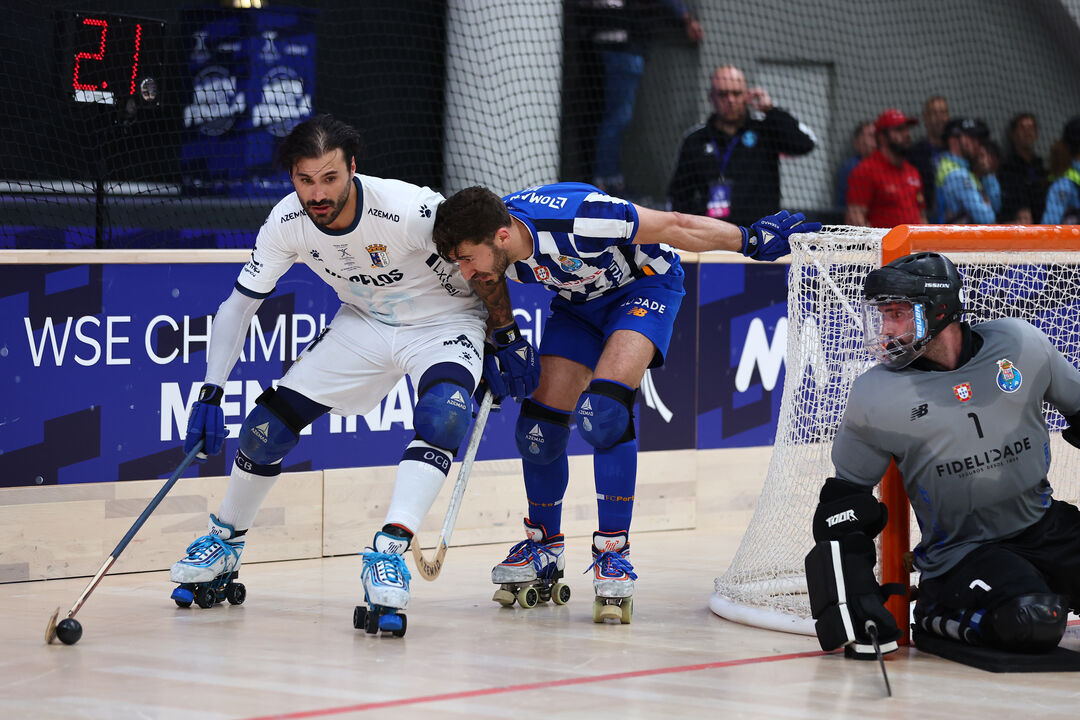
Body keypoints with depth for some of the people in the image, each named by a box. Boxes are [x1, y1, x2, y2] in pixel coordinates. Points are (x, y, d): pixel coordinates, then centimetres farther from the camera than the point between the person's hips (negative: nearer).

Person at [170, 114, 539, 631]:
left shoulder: (414, 210, -33)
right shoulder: (287, 223, -19)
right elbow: (238, 304, -8)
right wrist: (211, 393, -17)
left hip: (443, 323, -4)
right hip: (363, 325, 4)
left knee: (442, 415, -36)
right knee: (264, 427, -2)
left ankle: (389, 551, -36)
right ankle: (225, 542, 23)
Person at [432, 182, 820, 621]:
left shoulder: (574, 221, -40)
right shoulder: (490, 252, -20)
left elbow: (673, 227, -29)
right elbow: (492, 292, 7)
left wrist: (753, 240, -23)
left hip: (644, 284, -6)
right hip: (578, 300, 6)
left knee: (602, 411, -26)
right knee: (540, 424, -1)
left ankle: (613, 552, -16)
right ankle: (543, 545, 22)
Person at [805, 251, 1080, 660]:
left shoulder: (1020, 345, -4)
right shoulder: (873, 395, -7)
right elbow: (846, 492, 0)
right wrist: (849, 593, -6)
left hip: (1044, 526, 3)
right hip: (959, 549, -3)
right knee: (1032, 624, -29)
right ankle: (936, 613, -2)